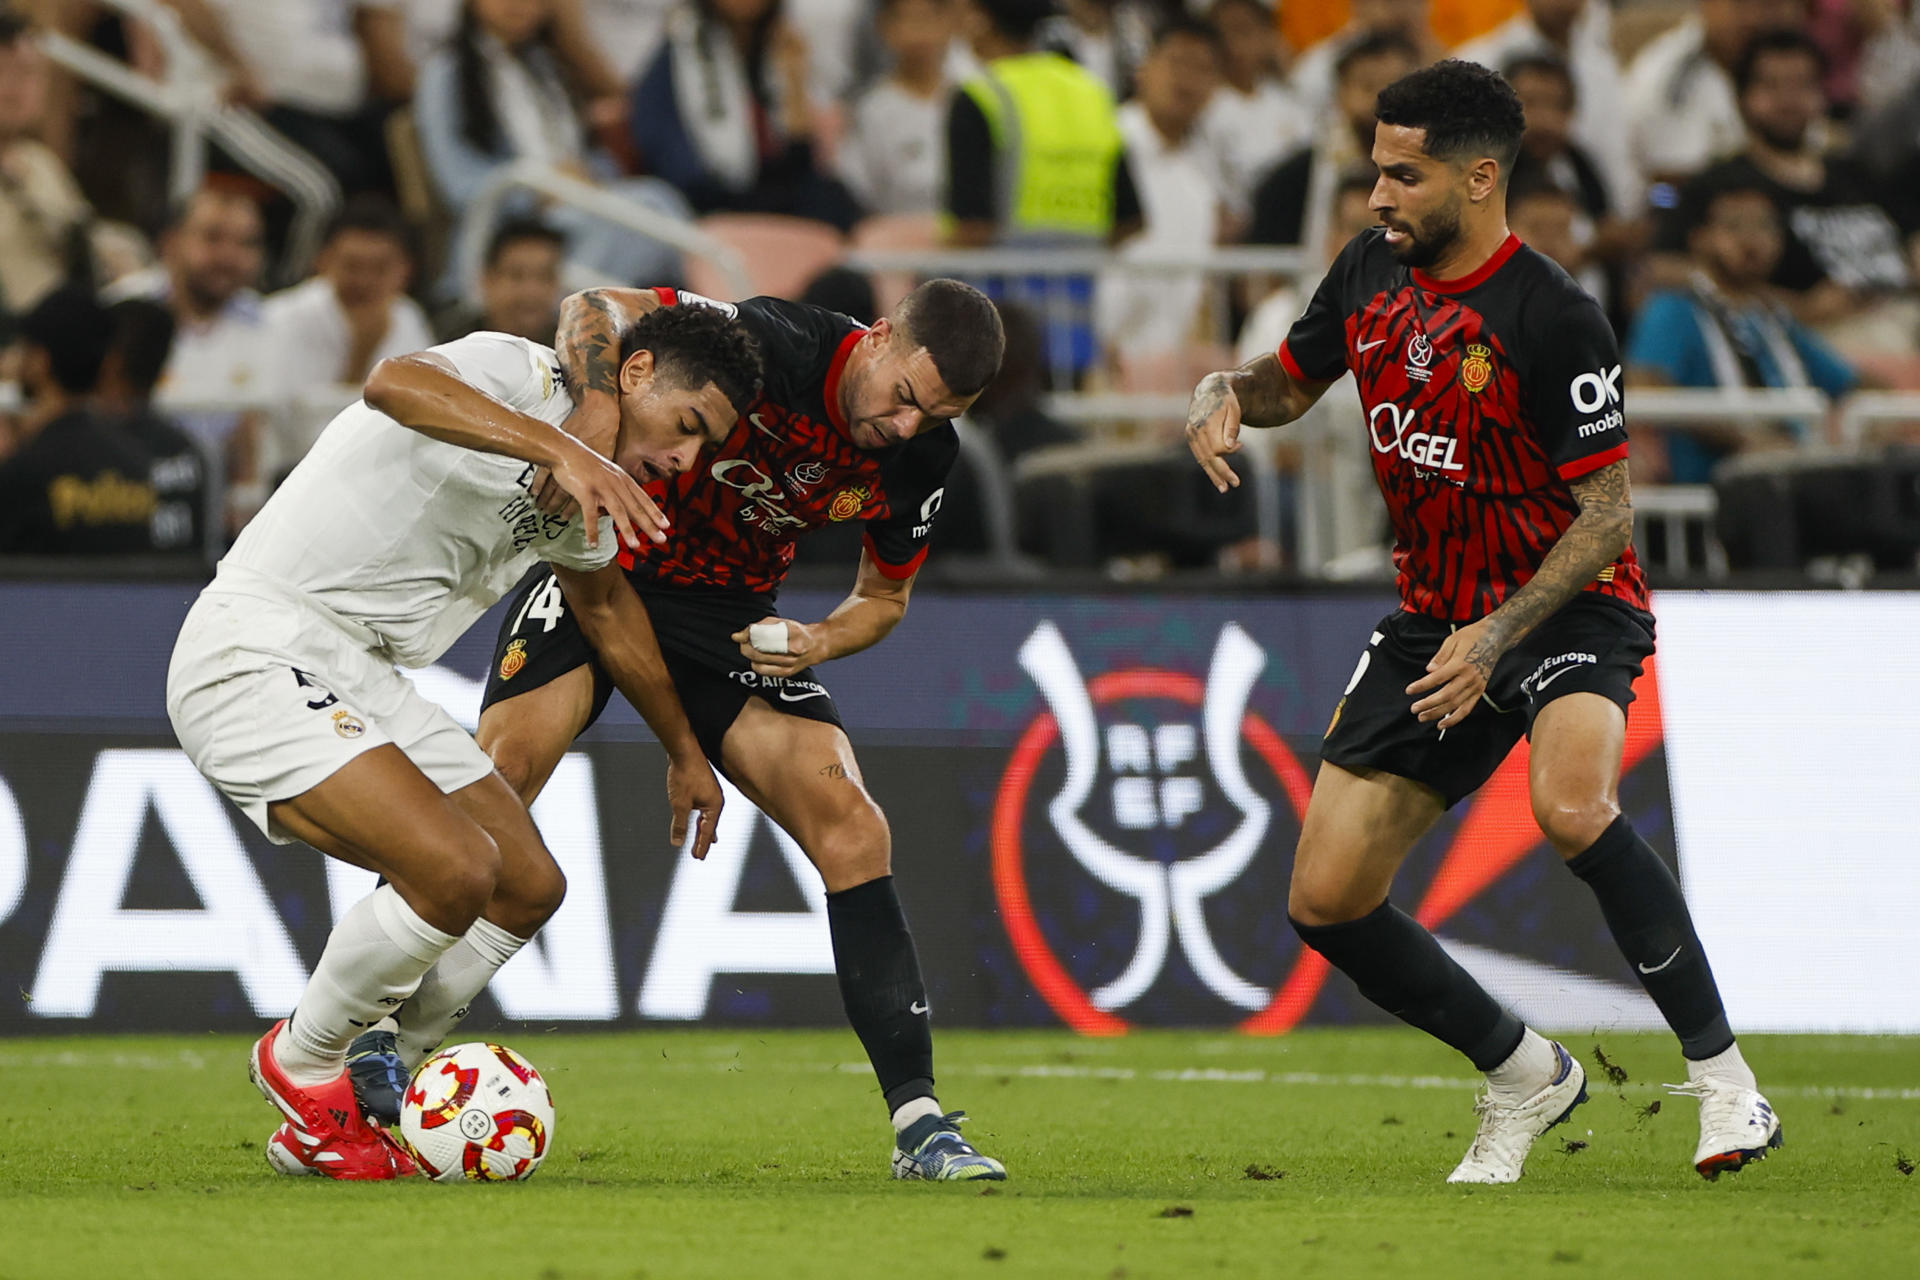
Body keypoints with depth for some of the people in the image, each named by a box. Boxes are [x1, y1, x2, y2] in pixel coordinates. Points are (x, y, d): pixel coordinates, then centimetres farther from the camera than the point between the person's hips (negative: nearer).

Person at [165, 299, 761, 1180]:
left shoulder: (590, 493, 14)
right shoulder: (517, 375, -14)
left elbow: (608, 609, 35)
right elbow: (395, 385, -37)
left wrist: (684, 750, 44)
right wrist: (560, 449, -46)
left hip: (361, 678, 10)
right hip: (254, 655, -10)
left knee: (529, 886, 8)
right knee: (455, 870, -23)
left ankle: (361, 1101, 19)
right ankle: (304, 1066, 2)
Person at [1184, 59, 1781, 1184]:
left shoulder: (1554, 319, -20)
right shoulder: (1373, 272, 1)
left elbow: (1608, 513, -19)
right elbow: (1294, 378, 19)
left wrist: (1498, 638, -29)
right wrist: (1227, 394, -5)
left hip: (1571, 607, -7)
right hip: (1436, 618, 7)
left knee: (1572, 807, -37)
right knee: (1326, 901, -1)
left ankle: (1722, 1074, -24)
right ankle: (1525, 1074, 21)